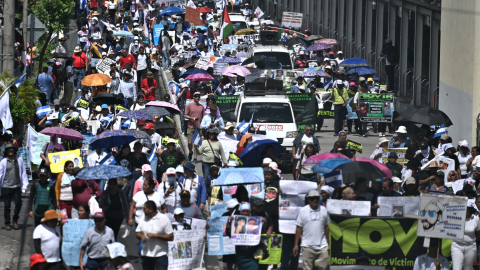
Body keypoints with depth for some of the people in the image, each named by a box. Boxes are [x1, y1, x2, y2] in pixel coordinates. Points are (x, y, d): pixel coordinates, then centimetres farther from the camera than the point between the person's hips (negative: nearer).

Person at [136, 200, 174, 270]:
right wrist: (142, 236, -11)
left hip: (160, 255, -5)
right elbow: (138, 233, 14)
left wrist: (155, 235, -19)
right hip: (146, 254, 5)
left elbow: (171, 237, -11)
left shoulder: (164, 219, -8)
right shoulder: (143, 219, 8)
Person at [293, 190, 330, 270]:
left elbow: (326, 227, 14)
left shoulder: (323, 210, 6)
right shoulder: (303, 211, -1)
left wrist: (328, 243, 14)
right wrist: (296, 245, -2)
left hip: (322, 245, 2)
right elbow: (299, 228, 1)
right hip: (307, 245, -2)